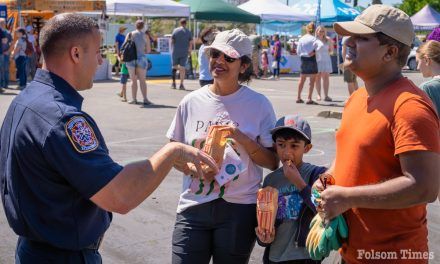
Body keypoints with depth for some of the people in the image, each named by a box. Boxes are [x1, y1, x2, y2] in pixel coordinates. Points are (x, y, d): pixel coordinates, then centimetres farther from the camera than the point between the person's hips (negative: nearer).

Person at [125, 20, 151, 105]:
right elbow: (148, 50, 5)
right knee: (142, 80, 3)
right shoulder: (145, 36, 1)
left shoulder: (130, 34, 0)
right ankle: (145, 99, -4)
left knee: (134, 80, 8)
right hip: (141, 58, 0)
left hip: (131, 59, 1)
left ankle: (134, 99, 8)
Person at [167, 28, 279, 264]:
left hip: (238, 209, -1)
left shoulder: (258, 104, -2)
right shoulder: (191, 102, 4)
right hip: (193, 207, 2)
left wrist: (242, 139, -16)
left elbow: (273, 162, -1)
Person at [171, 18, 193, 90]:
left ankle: (173, 83, 11)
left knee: (174, 67, 12)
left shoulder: (175, 30, -2)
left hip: (175, 52, 0)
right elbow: (191, 43, 0)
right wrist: (189, 50, 14)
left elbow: (172, 41, -2)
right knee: (182, 68, 3)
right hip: (184, 52, 0)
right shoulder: (189, 32, 0)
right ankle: (181, 85, 0)